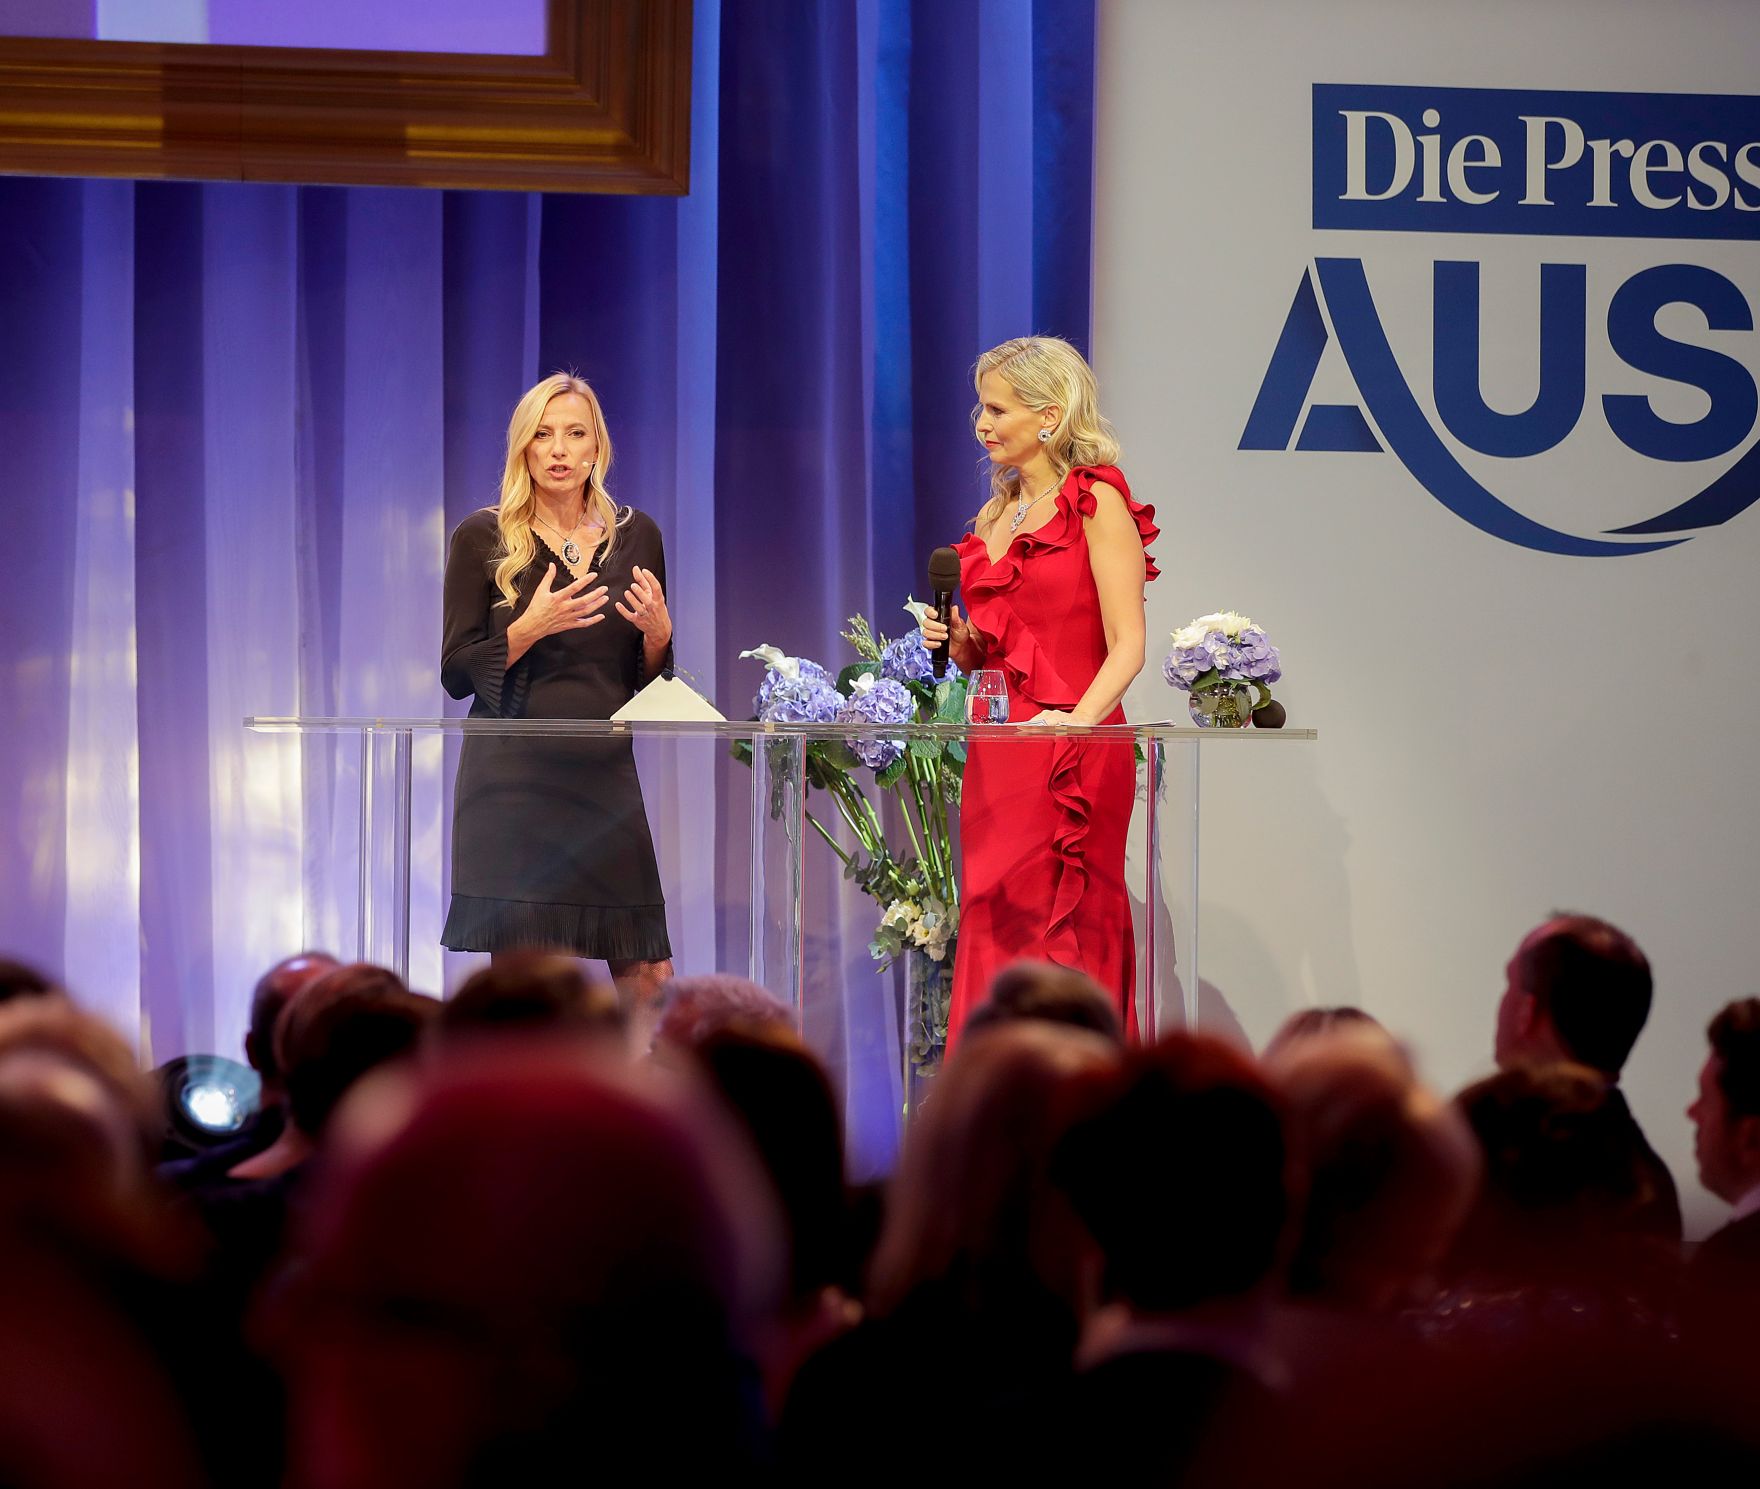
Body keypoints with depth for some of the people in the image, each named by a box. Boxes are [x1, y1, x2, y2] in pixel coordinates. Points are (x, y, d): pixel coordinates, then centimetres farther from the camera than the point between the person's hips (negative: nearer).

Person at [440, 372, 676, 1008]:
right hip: (514, 781, -3)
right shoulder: (483, 538, 2)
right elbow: (457, 673, 0)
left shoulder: (635, 536, 12)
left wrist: (657, 632, -5)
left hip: (605, 778, 3)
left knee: (650, 980, -4)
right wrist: (530, 628, -15)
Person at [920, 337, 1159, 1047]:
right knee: (994, 940, 4)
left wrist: (1076, 719, -27)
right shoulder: (995, 516, 18)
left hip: (1071, 759, -7)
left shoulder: (1096, 502, -5)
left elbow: (1127, 647, -12)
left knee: (1055, 938, -7)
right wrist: (956, 641, 5)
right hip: (997, 755, 7)